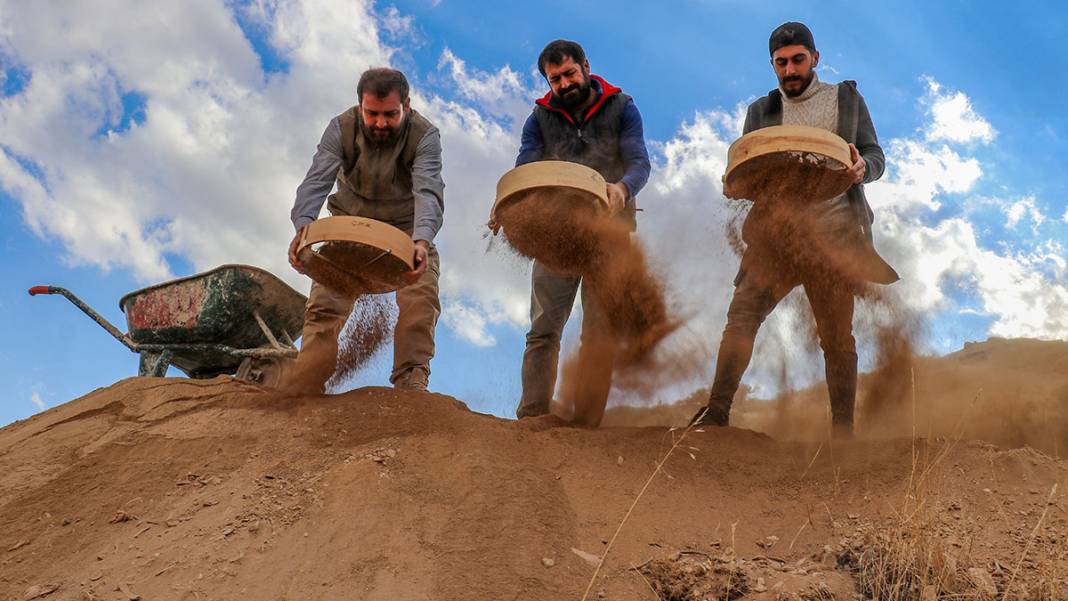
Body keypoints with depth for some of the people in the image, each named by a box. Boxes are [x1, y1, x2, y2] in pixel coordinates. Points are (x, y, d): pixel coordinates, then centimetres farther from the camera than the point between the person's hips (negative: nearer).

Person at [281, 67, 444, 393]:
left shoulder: (424, 135, -24)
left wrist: (422, 240, -60)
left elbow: (428, 191, -39)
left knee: (421, 298, -22)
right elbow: (317, 180, -32)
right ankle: (299, 391, -2)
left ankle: (411, 381, -15)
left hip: (406, 229, -1)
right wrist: (303, 226, -53)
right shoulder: (341, 128, -19)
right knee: (325, 302, -7)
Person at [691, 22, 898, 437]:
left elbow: (875, 157, 9)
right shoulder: (761, 111, 16)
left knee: (836, 336, 3)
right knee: (741, 316, -11)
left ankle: (843, 430, 11)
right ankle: (716, 413, -8)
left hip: (832, 235, -1)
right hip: (775, 232, 1)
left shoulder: (847, 99, 12)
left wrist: (861, 167, -16)